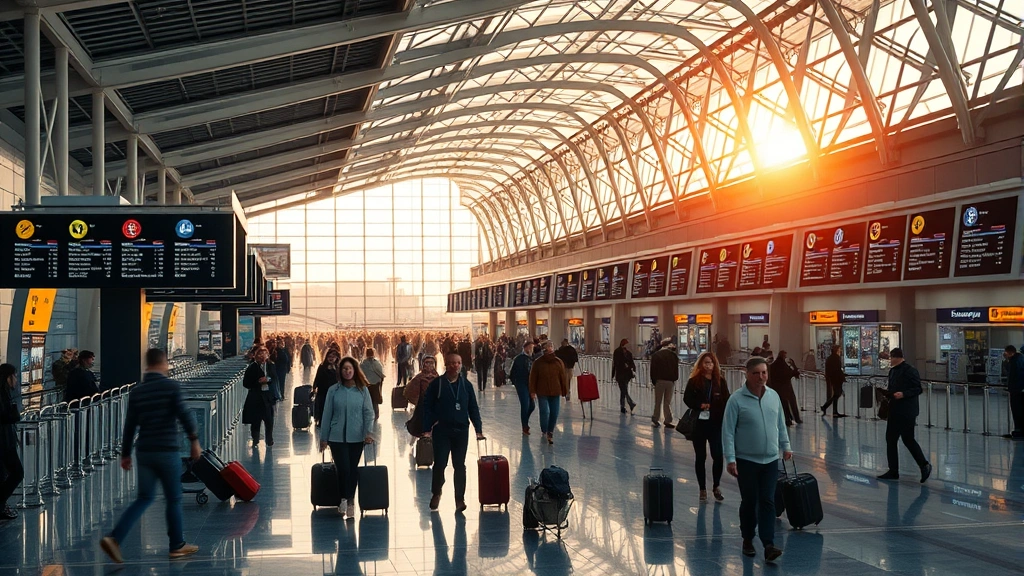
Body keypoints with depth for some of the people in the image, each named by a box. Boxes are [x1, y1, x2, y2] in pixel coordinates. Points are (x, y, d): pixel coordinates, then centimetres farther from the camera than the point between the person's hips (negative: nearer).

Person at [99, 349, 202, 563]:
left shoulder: (136, 391, 7)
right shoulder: (171, 386, -8)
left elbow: (129, 425, 9)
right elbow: (184, 415, -14)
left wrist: (125, 454, 16)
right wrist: (194, 440, -5)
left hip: (143, 451, 5)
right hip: (167, 451, -5)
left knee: (145, 498, 12)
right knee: (173, 499, 8)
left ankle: (114, 538, -2)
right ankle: (177, 546, 18)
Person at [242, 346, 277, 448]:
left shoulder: (271, 366, 5)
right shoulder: (252, 368, -4)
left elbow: (275, 378, 3)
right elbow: (246, 383, -4)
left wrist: (268, 379, -16)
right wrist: (258, 383, -12)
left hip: (268, 396, 2)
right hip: (256, 397, -2)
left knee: (269, 420, 4)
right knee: (255, 420, 2)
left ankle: (269, 440, 20)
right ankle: (255, 441, 14)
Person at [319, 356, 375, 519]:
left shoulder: (363, 390, 1)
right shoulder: (333, 390, -1)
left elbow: (369, 412, -1)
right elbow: (327, 414, 3)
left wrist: (368, 432, -14)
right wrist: (323, 437, 4)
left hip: (356, 437, 1)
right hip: (337, 437, -1)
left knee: (353, 469, 7)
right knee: (343, 468, -11)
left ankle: (350, 501, 22)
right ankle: (344, 499, 6)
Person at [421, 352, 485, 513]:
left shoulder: (466, 385, 6)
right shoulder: (437, 384, -3)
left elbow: (473, 408, 9)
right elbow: (427, 407, -3)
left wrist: (478, 429, 3)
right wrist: (427, 429, -9)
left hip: (461, 430, 2)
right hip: (441, 430, -2)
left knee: (460, 466, 6)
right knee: (440, 463, -4)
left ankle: (460, 499, 14)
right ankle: (436, 493, 20)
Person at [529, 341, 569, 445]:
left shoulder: (558, 362, 3)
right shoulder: (538, 362, -2)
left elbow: (563, 377, 6)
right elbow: (533, 378, 1)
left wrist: (565, 390, 6)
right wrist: (532, 391, -3)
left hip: (555, 392, 2)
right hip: (542, 392, -2)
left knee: (554, 413, 4)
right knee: (544, 411, -12)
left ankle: (550, 432, 20)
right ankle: (544, 432, 3)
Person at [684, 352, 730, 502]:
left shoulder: (720, 381, 4)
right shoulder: (694, 381, -1)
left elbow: (726, 401, 3)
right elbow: (687, 399, -3)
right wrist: (700, 405, -20)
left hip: (716, 424, 1)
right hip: (698, 423, -1)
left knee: (718, 456, -5)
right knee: (700, 457, 7)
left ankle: (716, 487, 15)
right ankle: (702, 489, 18)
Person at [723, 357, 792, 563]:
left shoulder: (774, 396, 5)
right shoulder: (737, 399, -11)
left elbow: (781, 425, 17)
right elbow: (728, 431, -11)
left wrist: (785, 446, 15)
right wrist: (730, 458, -15)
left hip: (770, 460, 3)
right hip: (746, 460, -3)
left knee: (767, 502, -2)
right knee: (749, 502, 6)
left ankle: (769, 545, -6)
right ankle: (747, 540, 24)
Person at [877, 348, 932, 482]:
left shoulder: (910, 371, -12)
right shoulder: (892, 371, 13)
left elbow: (918, 389, -14)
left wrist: (903, 394, -25)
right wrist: (887, 392, 3)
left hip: (907, 412, -9)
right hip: (894, 410, 9)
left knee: (908, 440, -4)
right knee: (890, 439, 8)